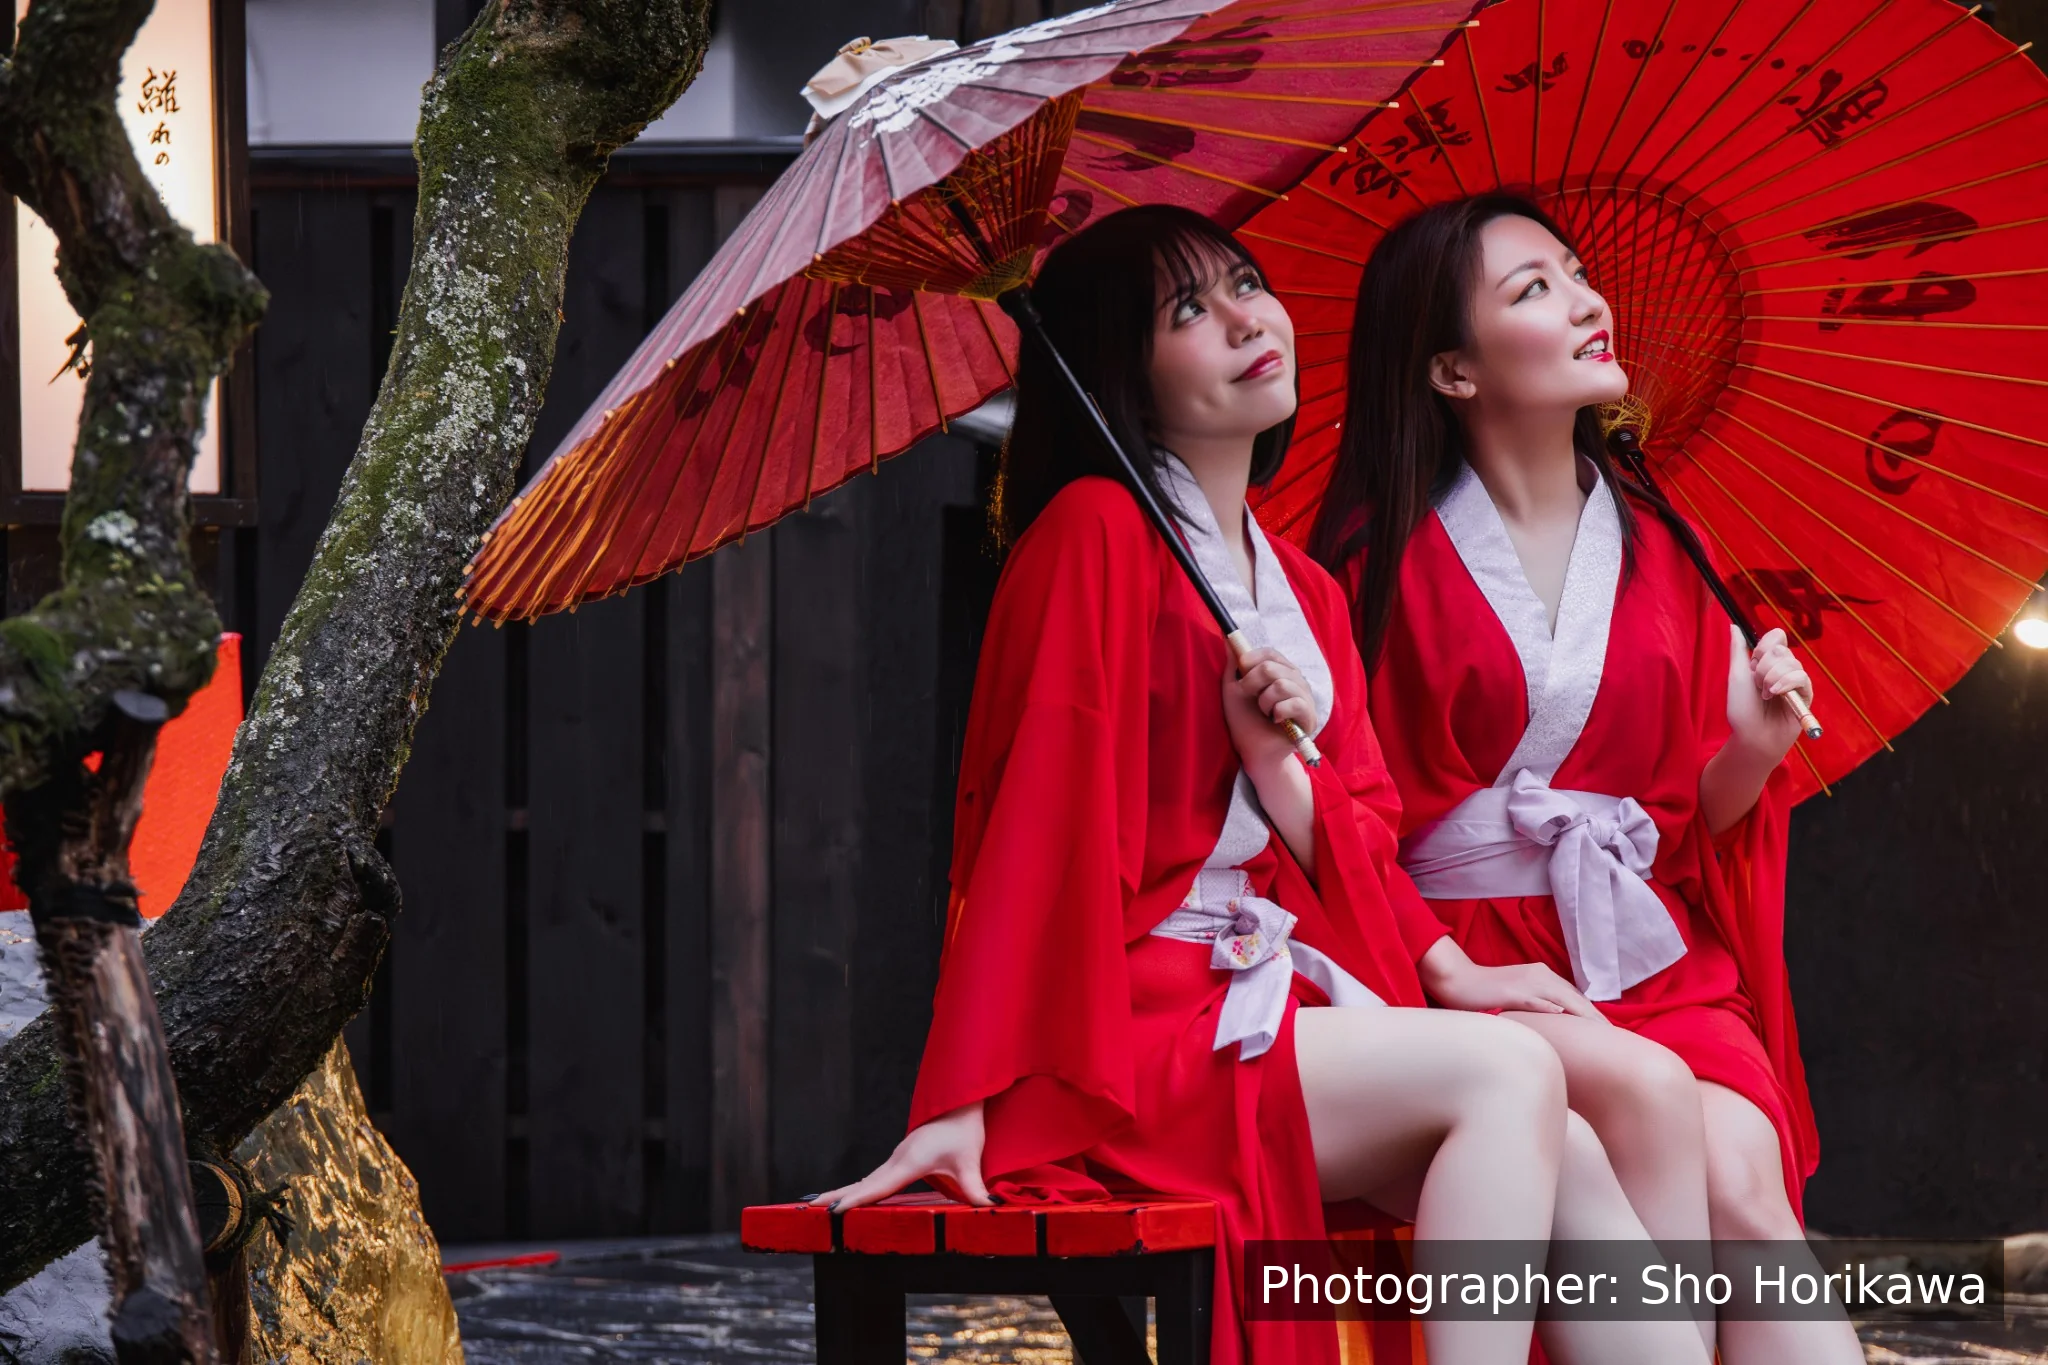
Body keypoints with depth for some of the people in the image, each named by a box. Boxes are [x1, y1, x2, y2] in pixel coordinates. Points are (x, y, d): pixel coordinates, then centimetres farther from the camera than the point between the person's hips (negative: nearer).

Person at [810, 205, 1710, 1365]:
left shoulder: (1308, 593, 19)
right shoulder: (1099, 532, -5)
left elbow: (1361, 858, 14)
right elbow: (1037, 823, -12)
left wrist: (1275, 762, -9)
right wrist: (963, 1106, -18)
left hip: (1279, 1001, 7)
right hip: (1132, 1026, -7)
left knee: (1571, 1159, -17)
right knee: (1509, 1075, -25)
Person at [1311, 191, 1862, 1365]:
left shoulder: (1650, 548, 15)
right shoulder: (1387, 560, 1)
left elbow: (1690, 819, 15)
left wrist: (1751, 750, -5)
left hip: (1652, 957, 3)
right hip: (1470, 956, -3)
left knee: (1744, 1186, -25)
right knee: (1644, 1091, -32)